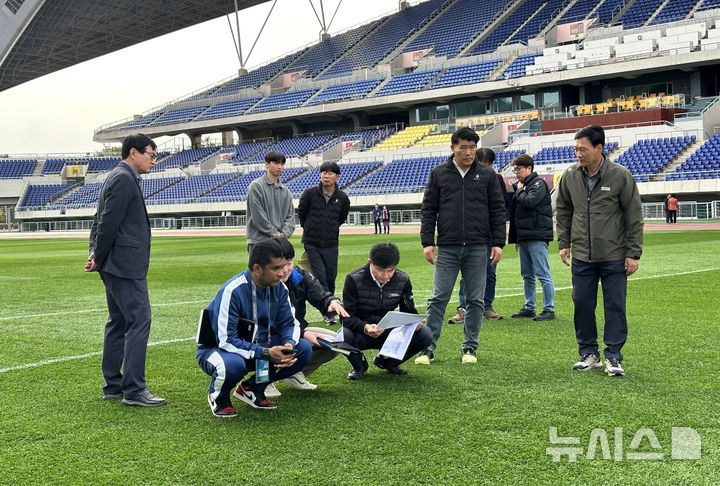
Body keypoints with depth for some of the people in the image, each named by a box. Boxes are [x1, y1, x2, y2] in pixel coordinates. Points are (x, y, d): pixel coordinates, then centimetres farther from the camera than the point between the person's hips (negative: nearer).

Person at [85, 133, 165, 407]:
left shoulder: (119, 178, 20)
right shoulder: (124, 179, -12)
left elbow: (101, 220, 19)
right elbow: (108, 222, -18)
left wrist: (97, 255, 7)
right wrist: (99, 259, -9)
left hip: (117, 266, 11)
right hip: (126, 264, -11)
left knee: (118, 323, 14)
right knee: (139, 321, -10)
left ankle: (112, 386, 20)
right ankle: (134, 390, -9)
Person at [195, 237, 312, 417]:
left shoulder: (279, 288, -6)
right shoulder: (232, 291, -26)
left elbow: (289, 323, 1)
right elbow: (226, 341, -27)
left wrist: (289, 345, -23)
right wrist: (265, 353, -32)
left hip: (259, 346, 6)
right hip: (217, 348, -6)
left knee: (304, 349, -13)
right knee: (232, 364, -42)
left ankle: (252, 388, 6)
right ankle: (217, 395, -2)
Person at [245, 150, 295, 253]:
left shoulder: (286, 192, 16)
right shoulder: (256, 186, -3)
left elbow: (290, 217, 12)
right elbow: (258, 217, -10)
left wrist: (282, 234, -6)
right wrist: (274, 233, -9)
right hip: (259, 242, -6)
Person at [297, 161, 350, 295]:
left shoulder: (342, 198, 1)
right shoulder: (309, 193, -5)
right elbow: (301, 214, 9)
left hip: (331, 245, 2)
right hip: (312, 244, -2)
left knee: (331, 278, 6)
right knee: (320, 278, -9)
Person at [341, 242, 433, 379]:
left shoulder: (402, 280, -6)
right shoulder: (354, 279, -17)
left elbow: (409, 311, 4)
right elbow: (347, 316, -18)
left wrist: (415, 323, -22)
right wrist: (365, 328, -39)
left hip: (389, 333, 3)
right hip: (361, 333, -3)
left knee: (425, 335, -20)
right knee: (344, 335, -38)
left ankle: (387, 361, 9)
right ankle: (359, 364, 1)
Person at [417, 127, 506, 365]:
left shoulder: (487, 174, 7)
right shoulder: (439, 174, 7)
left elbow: (498, 210, 8)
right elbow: (428, 210, 7)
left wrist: (498, 243, 1)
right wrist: (427, 242, -1)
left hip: (478, 248, 1)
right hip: (447, 248, 0)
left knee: (475, 300, 5)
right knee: (438, 298, -1)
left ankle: (470, 348, 16)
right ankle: (428, 347, 5)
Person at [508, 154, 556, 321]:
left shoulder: (539, 184, -6)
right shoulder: (522, 187, 19)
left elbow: (529, 201, -23)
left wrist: (519, 190, -3)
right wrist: (516, 238, 19)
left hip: (537, 237, -9)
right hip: (524, 237, 9)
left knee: (543, 275, -8)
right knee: (527, 276, 13)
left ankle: (549, 310, -5)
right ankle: (529, 308, 20)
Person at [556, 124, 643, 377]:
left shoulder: (620, 176, -9)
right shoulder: (570, 176, 0)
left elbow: (634, 216, -5)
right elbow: (563, 211, 15)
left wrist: (633, 254, -6)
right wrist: (563, 243, 8)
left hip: (614, 257, -3)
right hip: (581, 257, 3)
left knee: (615, 306, 1)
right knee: (582, 304, 6)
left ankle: (613, 357, 12)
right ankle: (588, 353, 20)